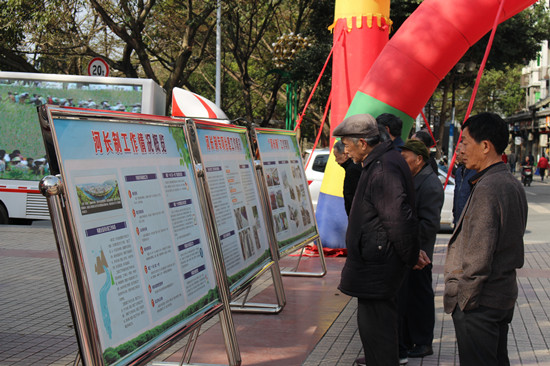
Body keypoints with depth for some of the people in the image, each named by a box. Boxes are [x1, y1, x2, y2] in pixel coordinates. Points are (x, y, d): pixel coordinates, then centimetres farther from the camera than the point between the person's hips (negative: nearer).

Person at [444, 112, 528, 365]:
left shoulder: (487, 188, -20)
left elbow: (479, 255, -24)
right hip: (505, 293, 10)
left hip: (480, 302, -10)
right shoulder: (513, 184, 10)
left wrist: (463, 297, -14)